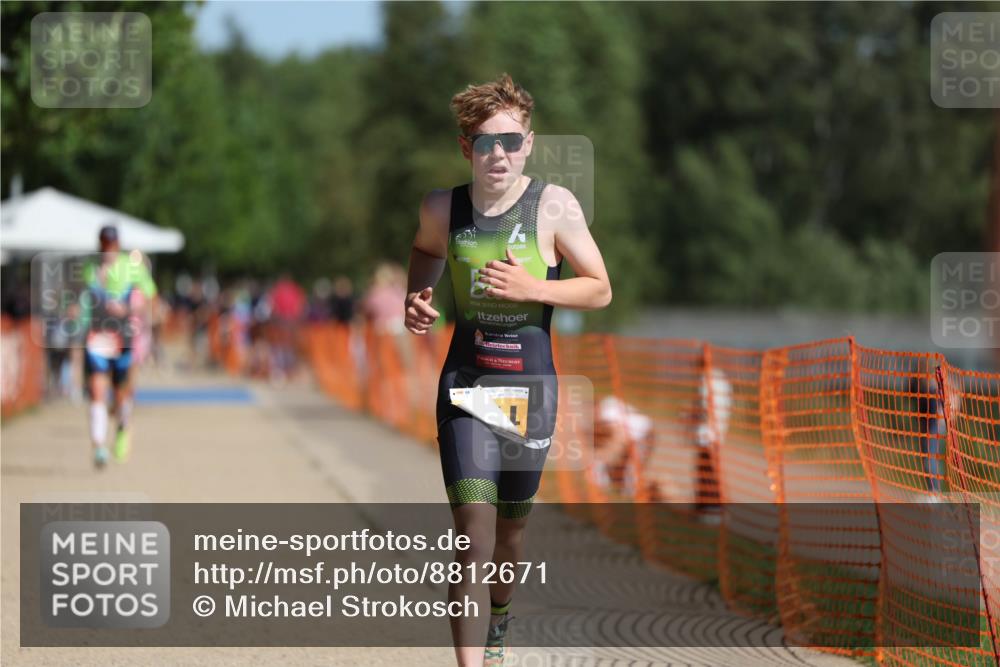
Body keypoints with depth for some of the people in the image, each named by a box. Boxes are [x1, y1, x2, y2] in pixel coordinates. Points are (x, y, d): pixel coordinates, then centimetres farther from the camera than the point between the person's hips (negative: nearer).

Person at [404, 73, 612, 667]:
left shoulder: (554, 206, -8)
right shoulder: (442, 208, 0)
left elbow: (601, 290, -2)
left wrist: (532, 288, -16)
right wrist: (416, 297, 5)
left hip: (531, 381, 0)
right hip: (465, 379, 0)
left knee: (512, 527, 15)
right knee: (473, 529, -13)